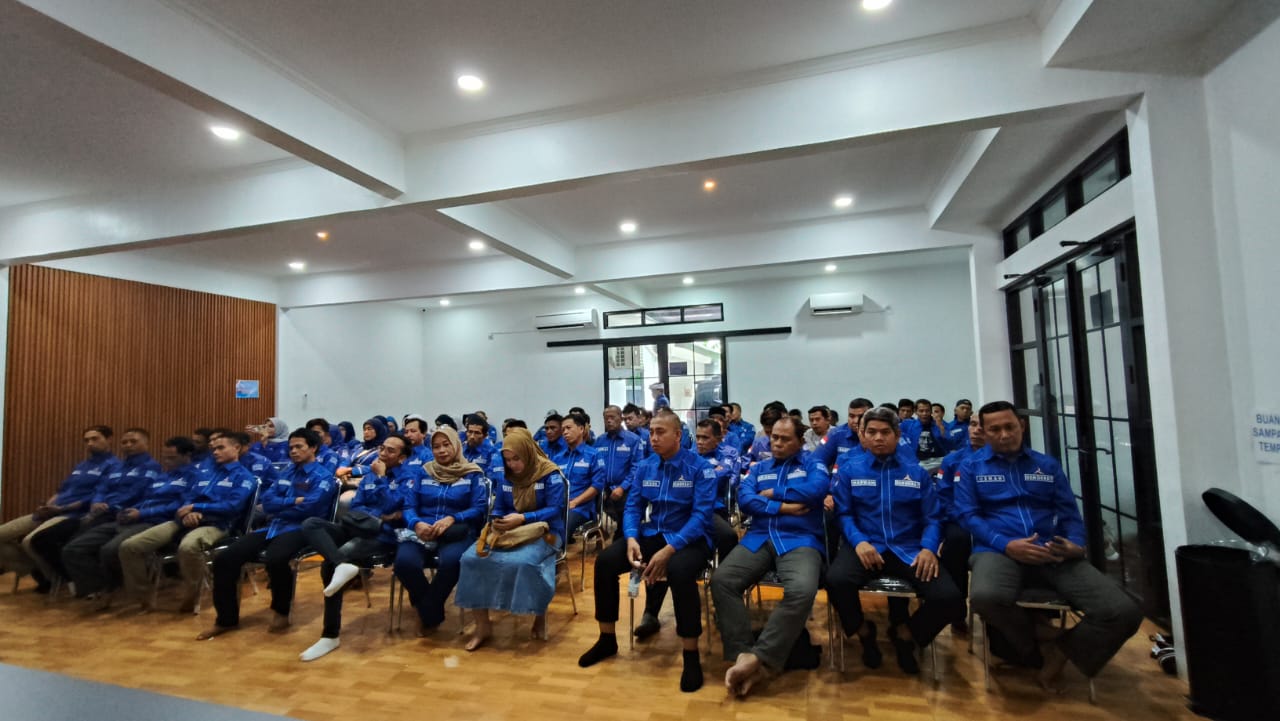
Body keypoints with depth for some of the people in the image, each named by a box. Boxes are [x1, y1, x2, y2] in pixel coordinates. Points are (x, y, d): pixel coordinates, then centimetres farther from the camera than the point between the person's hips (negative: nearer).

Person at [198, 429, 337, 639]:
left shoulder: (323, 477, -2)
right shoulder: (288, 473, 21)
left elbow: (307, 508, -15)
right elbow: (267, 503, 10)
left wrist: (280, 507, -1)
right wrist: (292, 501, -6)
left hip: (299, 530, -7)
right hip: (273, 528, 8)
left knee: (274, 559, -37)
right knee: (224, 558, -9)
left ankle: (281, 611, -7)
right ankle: (227, 619, 9)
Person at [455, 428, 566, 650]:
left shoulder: (551, 475, -9)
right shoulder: (506, 476, 10)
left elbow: (555, 510, -15)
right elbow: (498, 509, 11)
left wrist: (522, 518, -26)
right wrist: (495, 522, -13)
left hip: (543, 532, -5)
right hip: (509, 532, 6)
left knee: (521, 561, -37)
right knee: (472, 558, -19)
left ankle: (540, 615, -8)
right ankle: (482, 625, -6)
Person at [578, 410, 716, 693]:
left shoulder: (700, 467, -12)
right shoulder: (645, 467, 5)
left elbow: (701, 516, -19)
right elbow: (632, 507, 5)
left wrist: (669, 550, -29)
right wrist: (631, 538, -16)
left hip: (689, 539, -5)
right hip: (651, 534, 6)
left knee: (679, 570, -38)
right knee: (605, 560, -13)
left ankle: (691, 656, -16)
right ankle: (607, 639, 8)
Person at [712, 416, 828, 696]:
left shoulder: (813, 464, 13)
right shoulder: (759, 468, 21)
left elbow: (816, 490, -10)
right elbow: (744, 498, 4)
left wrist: (773, 493, -1)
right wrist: (781, 507, -9)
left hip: (800, 541, -3)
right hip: (759, 538, 3)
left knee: (802, 590, -35)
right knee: (721, 579, -22)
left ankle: (758, 658, -26)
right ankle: (742, 655, -18)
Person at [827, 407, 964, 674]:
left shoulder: (916, 472, 13)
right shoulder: (849, 469, 7)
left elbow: (932, 517, 8)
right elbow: (843, 513, 2)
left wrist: (929, 547, -13)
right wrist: (858, 541, -18)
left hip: (909, 548, 2)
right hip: (866, 545, -2)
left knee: (950, 599, -24)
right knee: (836, 580, -33)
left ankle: (906, 634, 12)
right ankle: (864, 632, 4)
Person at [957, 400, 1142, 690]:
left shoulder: (1047, 465, 18)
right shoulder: (971, 466, 8)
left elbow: (1070, 514, 15)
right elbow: (968, 515, 0)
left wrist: (1075, 545, -7)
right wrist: (1007, 545, -16)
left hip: (1053, 553, 4)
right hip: (999, 550, -3)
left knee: (1123, 612, -21)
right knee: (985, 596, -37)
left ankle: (1061, 653, 8)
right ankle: (1035, 651, -1)